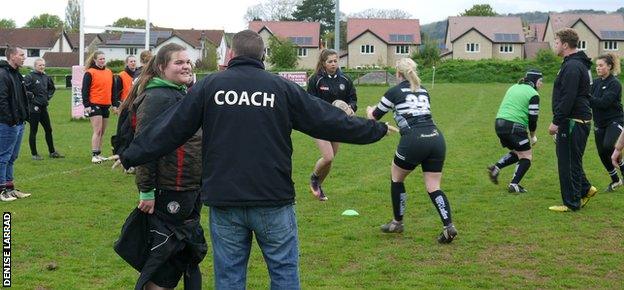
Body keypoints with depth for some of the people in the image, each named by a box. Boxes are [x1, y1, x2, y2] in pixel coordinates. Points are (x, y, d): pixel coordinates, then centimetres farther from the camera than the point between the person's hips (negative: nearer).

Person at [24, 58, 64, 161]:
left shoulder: (46, 77, 10)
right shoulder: (30, 77, -11)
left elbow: (52, 88, 27)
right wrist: (30, 98, -14)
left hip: (43, 107, 7)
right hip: (33, 107, -7)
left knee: (48, 130, 12)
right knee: (33, 131, 1)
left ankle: (52, 152, 22)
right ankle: (34, 154, 9)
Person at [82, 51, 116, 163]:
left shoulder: (109, 72, 14)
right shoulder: (90, 73, -5)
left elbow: (113, 89, 19)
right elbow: (85, 90, -8)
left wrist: (114, 104, 15)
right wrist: (86, 105, -14)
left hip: (106, 105, 6)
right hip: (94, 105, -6)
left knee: (102, 132, 10)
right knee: (97, 131, -12)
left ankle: (98, 154, 18)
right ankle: (94, 155, -11)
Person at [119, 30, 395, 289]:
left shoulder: (209, 85, 1)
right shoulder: (282, 88, 0)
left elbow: (170, 127, 3)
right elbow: (327, 120, 4)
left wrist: (131, 156, 16)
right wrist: (377, 129, 18)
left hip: (224, 201, 1)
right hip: (274, 201, -1)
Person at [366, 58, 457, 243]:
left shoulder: (394, 92, 5)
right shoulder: (423, 92, 20)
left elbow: (374, 117, 17)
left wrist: (369, 110, 41)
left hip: (414, 140, -5)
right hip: (436, 137, 5)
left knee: (396, 177, 19)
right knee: (433, 187, 7)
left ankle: (397, 222, 26)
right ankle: (448, 226, -11)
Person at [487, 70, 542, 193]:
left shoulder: (514, 87, 19)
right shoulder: (533, 94, -4)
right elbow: (533, 118, -8)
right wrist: (532, 135, 8)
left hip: (499, 123, 8)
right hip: (514, 126, -8)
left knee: (517, 152, 23)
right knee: (526, 156, 6)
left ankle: (496, 168, 6)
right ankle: (514, 184, -2)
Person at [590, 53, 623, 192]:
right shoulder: (596, 82, 7)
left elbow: (604, 102, -24)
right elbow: (591, 100, 2)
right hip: (600, 123, 7)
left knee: (608, 146, -28)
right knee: (602, 153, 6)